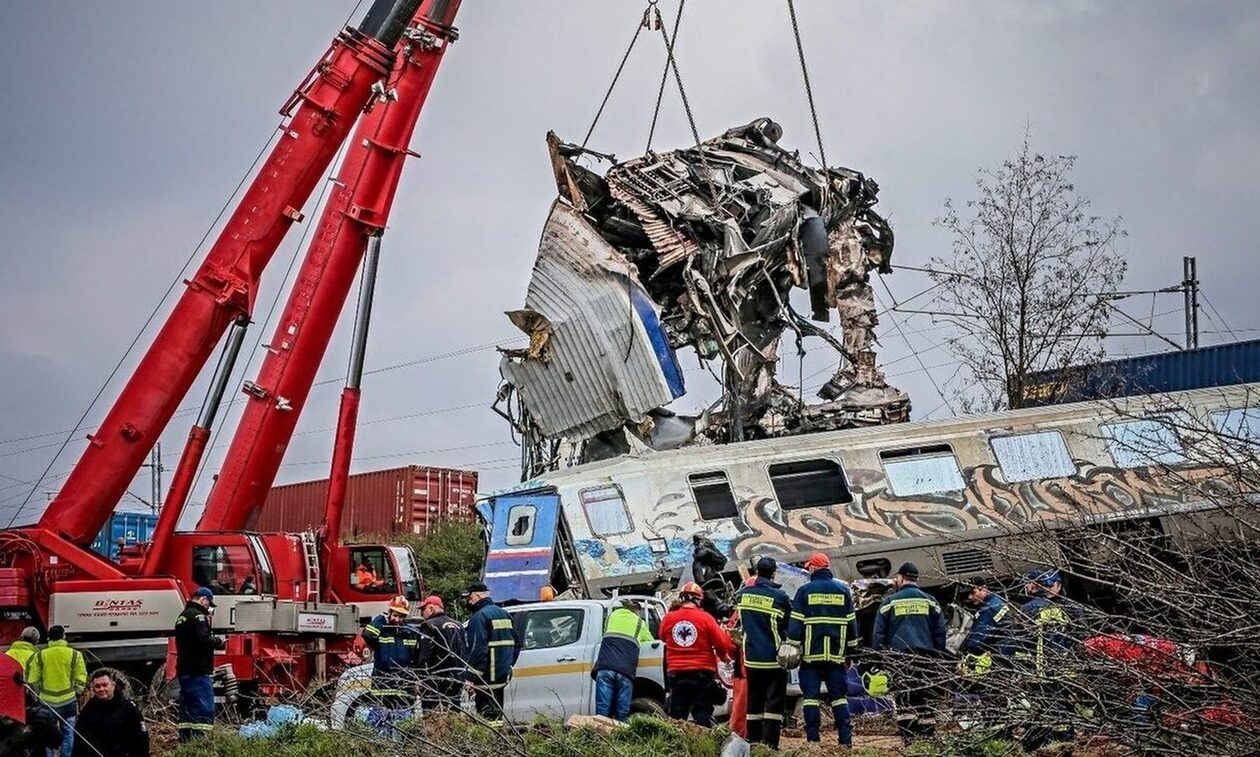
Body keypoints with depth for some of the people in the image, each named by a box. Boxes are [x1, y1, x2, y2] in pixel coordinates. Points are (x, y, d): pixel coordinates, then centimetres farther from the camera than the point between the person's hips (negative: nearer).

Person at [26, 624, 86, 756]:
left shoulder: (39, 656, -3)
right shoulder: (75, 654, -5)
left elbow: (32, 681, 1)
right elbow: (81, 679, -3)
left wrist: (38, 695, 17)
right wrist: (77, 693, 13)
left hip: (46, 701, 1)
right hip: (68, 700, -1)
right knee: (67, 733, 11)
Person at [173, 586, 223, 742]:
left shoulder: (182, 616, 18)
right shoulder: (198, 615, -12)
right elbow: (204, 641, -23)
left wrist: (210, 634, 14)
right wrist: (218, 640, -5)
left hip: (184, 670, 10)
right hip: (199, 671, -10)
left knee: (187, 711, 12)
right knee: (205, 711, -10)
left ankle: (185, 740, 14)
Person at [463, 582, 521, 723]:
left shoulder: (479, 617, -13)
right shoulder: (504, 613, 16)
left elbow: (478, 649, -22)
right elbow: (516, 643, 21)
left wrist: (470, 677, -22)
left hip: (487, 679, -9)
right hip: (503, 676, 9)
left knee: (487, 715, -8)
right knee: (497, 712, 17)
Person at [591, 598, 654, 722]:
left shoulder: (612, 615, 25)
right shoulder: (640, 623, 22)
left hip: (604, 668, 1)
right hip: (625, 671, -1)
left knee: (602, 712, -5)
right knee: (622, 714, 0)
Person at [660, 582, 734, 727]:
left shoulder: (668, 618, -2)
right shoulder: (705, 618, -10)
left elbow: (663, 637, 18)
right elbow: (722, 643, -6)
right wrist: (723, 655, 14)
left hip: (676, 673, 2)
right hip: (702, 674, -2)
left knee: (676, 716, 10)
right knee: (703, 715, 3)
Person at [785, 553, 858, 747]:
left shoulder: (805, 591, -2)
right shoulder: (843, 590, 8)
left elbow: (796, 622, -6)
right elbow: (851, 623, 10)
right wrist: (851, 650, 17)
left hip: (811, 654, -3)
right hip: (836, 654, 3)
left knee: (811, 695, 1)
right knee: (839, 695, 8)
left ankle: (813, 738, -3)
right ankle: (846, 738, 2)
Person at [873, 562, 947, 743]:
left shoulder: (890, 602, 6)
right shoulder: (930, 602, 12)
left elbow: (879, 634, 4)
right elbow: (940, 633, 11)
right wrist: (938, 656, 14)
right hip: (926, 655, 2)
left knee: (904, 699, -3)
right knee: (925, 698, 6)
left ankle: (908, 738, -11)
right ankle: (928, 737, 3)